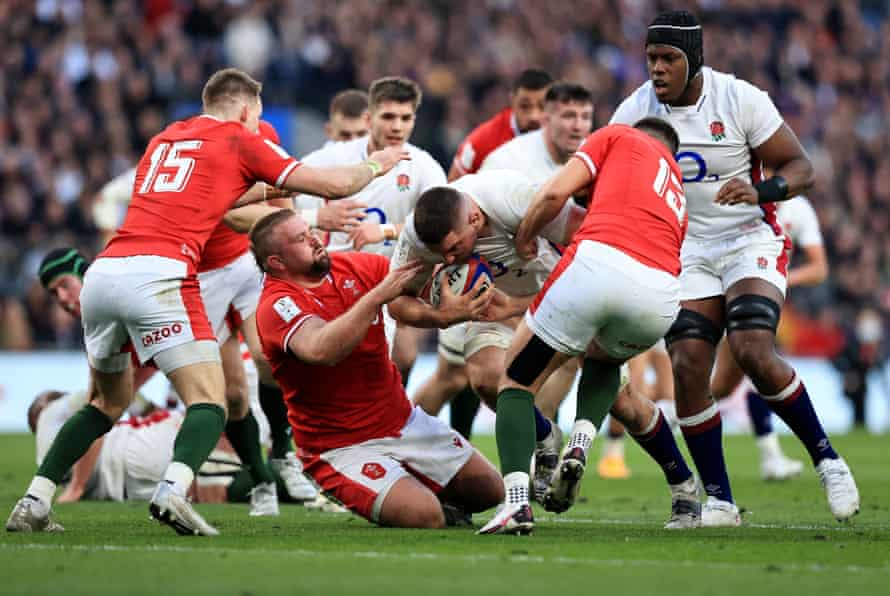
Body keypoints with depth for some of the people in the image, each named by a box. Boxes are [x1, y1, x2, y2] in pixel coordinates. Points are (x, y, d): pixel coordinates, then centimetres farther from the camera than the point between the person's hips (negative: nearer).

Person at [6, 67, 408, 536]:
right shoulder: (240, 140, 10)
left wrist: (260, 193, 48)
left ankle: (32, 503, 14)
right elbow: (334, 185, 12)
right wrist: (374, 165, 30)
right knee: (209, 402, -5)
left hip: (102, 272, 7)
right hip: (158, 274, -7)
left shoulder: (164, 140, 27)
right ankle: (173, 492, -32)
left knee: (109, 401, 24)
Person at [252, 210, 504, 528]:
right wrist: (378, 296, -38)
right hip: (342, 448, -7)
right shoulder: (276, 306, -20)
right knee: (425, 517, -25)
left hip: (404, 421, 7)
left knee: (489, 491, 8)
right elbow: (321, 350, -39)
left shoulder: (356, 266, 1)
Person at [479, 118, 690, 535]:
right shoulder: (676, 191, 37)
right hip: (660, 295, 5)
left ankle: (516, 500, -7)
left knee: (517, 379, 14)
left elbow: (555, 193, 10)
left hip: (600, 262, -5)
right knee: (603, 359, 39)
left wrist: (524, 237, 27)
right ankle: (579, 444, 10)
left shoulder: (619, 136, 22)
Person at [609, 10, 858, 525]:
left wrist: (759, 191, -29)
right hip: (686, 250, 4)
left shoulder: (741, 100, -14)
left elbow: (801, 169, -10)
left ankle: (826, 457, -5)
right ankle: (719, 500, 0)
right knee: (688, 368, -11)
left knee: (754, 352, -24)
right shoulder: (636, 112, -5)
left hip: (750, 241, -4)